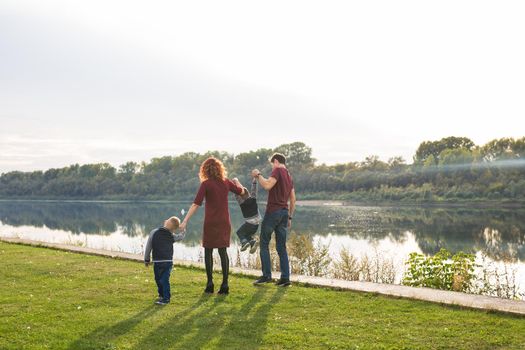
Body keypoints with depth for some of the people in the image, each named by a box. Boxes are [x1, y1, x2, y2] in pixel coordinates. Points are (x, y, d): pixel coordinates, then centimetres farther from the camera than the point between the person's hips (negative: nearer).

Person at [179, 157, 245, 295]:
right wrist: (237, 182, 39)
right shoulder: (226, 182, 3)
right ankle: (225, 284, 2)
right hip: (224, 222, 4)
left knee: (208, 252, 9)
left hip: (211, 222, -3)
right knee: (223, 252, 7)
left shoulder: (206, 184, -10)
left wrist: (185, 221, -18)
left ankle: (210, 284, 7)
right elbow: (241, 191, 19)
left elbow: (196, 204, -17)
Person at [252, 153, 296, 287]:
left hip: (273, 211, -7)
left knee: (264, 244, 1)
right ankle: (285, 278, 5)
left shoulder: (277, 171, -6)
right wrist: (290, 217, 22)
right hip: (284, 212, 7)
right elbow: (293, 199, 18)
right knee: (281, 247, 8)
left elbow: (267, 185, -22)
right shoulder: (289, 176, 18)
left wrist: (258, 175, -8)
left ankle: (266, 275, -1)